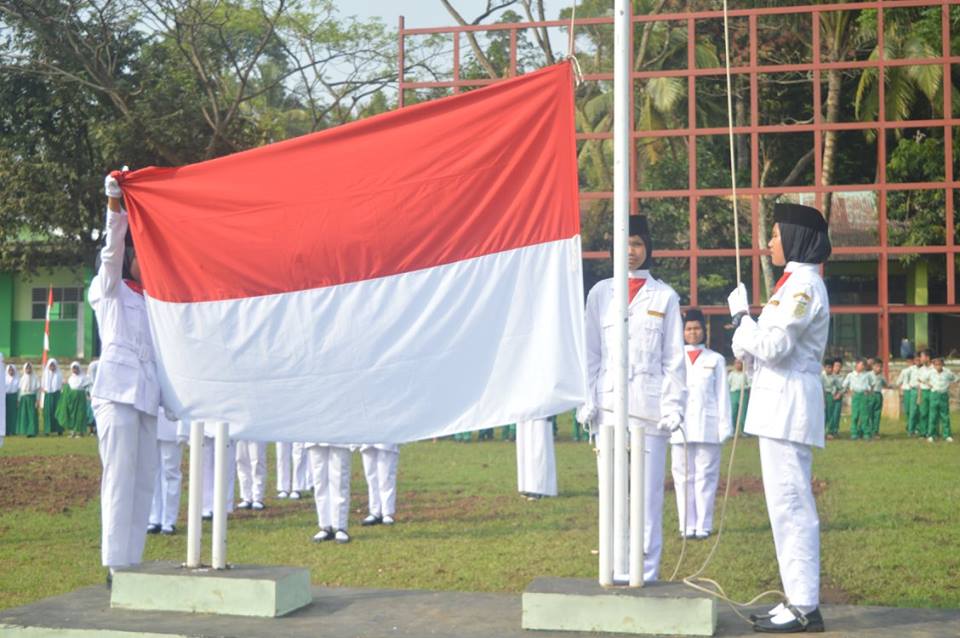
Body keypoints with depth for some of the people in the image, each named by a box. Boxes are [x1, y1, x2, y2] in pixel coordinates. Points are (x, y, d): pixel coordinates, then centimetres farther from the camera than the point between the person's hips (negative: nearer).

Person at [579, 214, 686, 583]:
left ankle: (647, 573, 4)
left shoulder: (664, 296, 8)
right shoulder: (600, 293, 11)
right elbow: (590, 353, 10)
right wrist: (587, 401, 0)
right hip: (610, 402, 1)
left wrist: (673, 405, -3)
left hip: (649, 403, -1)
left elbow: (674, 357, 6)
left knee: (648, 492, -2)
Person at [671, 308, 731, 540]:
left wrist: (725, 425, 0)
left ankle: (703, 526, 1)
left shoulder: (715, 360, 10)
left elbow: (722, 395, 7)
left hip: (707, 427, -1)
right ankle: (687, 526, 7)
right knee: (683, 478, 2)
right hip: (680, 427, 1)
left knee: (705, 477, -2)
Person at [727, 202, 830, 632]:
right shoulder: (795, 282, 19)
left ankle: (804, 608, -5)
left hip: (788, 406, -10)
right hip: (779, 405, 10)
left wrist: (741, 317, -7)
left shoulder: (804, 285, -12)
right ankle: (799, 600, 17)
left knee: (790, 503, -9)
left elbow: (774, 346, -19)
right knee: (789, 504, 12)